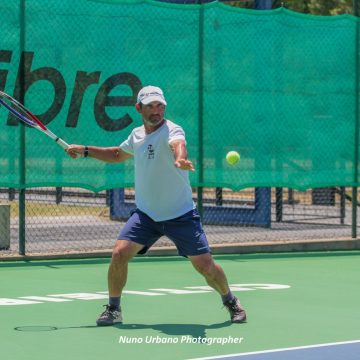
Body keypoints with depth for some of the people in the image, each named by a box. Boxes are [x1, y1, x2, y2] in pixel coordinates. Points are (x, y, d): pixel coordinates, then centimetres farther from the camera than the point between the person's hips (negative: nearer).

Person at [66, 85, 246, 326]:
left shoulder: (172, 131, -16)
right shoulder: (137, 135, 5)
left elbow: (178, 144, -43)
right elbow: (118, 154, 28)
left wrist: (180, 158, -66)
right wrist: (85, 151, 19)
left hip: (181, 214, -5)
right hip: (145, 213, 5)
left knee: (205, 266, -6)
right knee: (119, 253, -15)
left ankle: (231, 302, 23)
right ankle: (113, 309, 3)